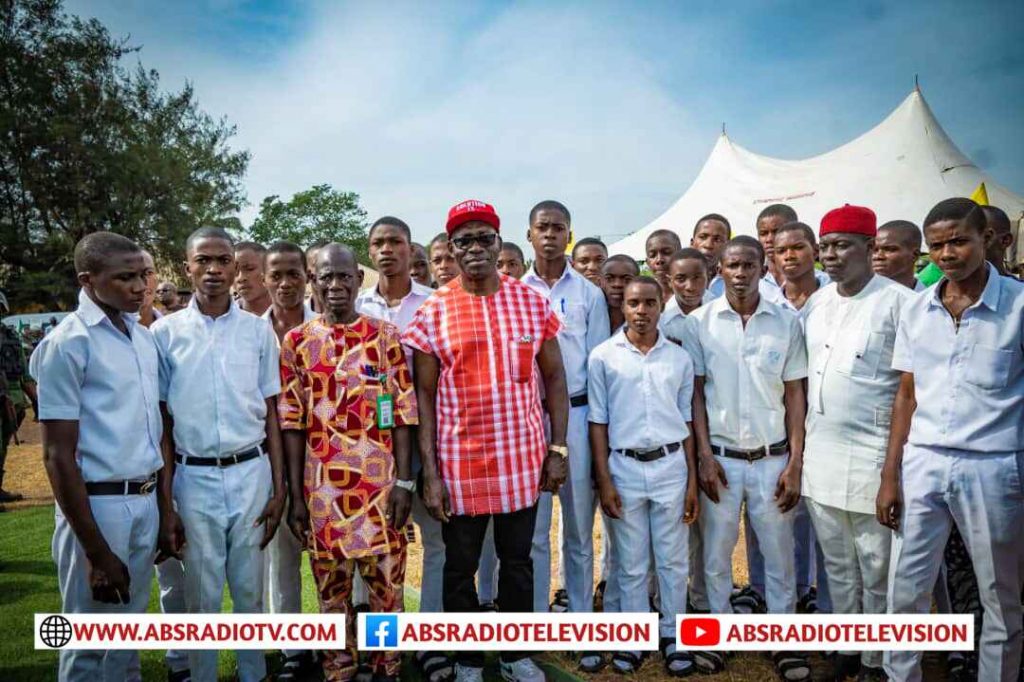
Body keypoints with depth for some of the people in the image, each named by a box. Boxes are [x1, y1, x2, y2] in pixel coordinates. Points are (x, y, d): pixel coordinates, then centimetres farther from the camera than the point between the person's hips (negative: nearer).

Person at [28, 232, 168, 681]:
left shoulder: (143, 337, 8)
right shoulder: (68, 343, -12)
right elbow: (58, 454, -14)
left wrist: (166, 508, 12)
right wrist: (96, 551, -15)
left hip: (145, 501, 6)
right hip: (98, 504, -6)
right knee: (91, 642, 9)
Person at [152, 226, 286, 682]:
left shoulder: (258, 330, 2)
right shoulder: (165, 332, -1)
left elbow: (271, 413, 6)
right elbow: (162, 421, 2)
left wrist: (279, 487, 3)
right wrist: (164, 498, 0)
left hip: (251, 473, 1)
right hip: (194, 477, -1)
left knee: (249, 588, 13)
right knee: (203, 593, 11)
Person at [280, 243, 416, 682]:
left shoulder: (386, 336, 1)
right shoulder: (296, 341, 3)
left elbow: (403, 413, 0)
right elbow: (291, 422, 2)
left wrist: (404, 481, -6)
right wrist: (295, 496, -1)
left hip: (380, 481, 0)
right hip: (321, 485, 1)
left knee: (386, 579, 9)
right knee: (331, 584, 12)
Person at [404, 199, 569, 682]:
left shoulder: (532, 303, 1)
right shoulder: (432, 313, -4)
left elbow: (554, 378, 5)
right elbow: (424, 395, -3)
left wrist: (558, 449, 0)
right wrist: (429, 473, -7)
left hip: (523, 458, 2)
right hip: (459, 463, -1)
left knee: (517, 561, 16)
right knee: (461, 566, 13)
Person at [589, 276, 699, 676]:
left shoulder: (680, 358, 3)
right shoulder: (603, 357, -3)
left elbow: (687, 421, 7)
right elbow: (598, 422, -1)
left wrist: (692, 480, 4)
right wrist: (604, 480, -5)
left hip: (670, 466, 2)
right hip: (624, 467, -1)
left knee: (673, 560, 11)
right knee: (631, 563, 10)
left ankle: (672, 635, 27)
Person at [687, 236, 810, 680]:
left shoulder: (786, 323, 0)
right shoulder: (700, 322, -3)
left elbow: (794, 396, 2)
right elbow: (694, 393, 0)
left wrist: (794, 464, -2)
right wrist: (705, 456, -6)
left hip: (773, 458, 1)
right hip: (720, 457, 0)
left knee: (779, 554, 9)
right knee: (716, 553, 10)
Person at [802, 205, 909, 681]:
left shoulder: (898, 301, -11)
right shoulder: (816, 302, 8)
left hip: (872, 455, -6)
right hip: (819, 453, 6)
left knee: (876, 569, 9)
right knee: (837, 564, 19)